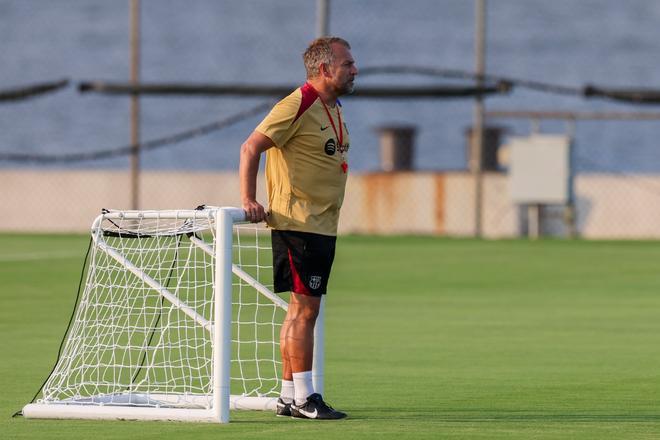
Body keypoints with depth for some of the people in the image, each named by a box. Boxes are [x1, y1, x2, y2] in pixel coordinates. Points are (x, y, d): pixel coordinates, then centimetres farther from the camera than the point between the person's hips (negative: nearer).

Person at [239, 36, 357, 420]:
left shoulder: (335, 109, 14)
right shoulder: (298, 106, -13)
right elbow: (251, 148, -16)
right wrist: (249, 201, -20)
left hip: (323, 226, 9)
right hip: (297, 225, -9)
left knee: (302, 310, 11)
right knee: (305, 309, -9)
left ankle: (289, 396, 15)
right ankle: (303, 398, -7)